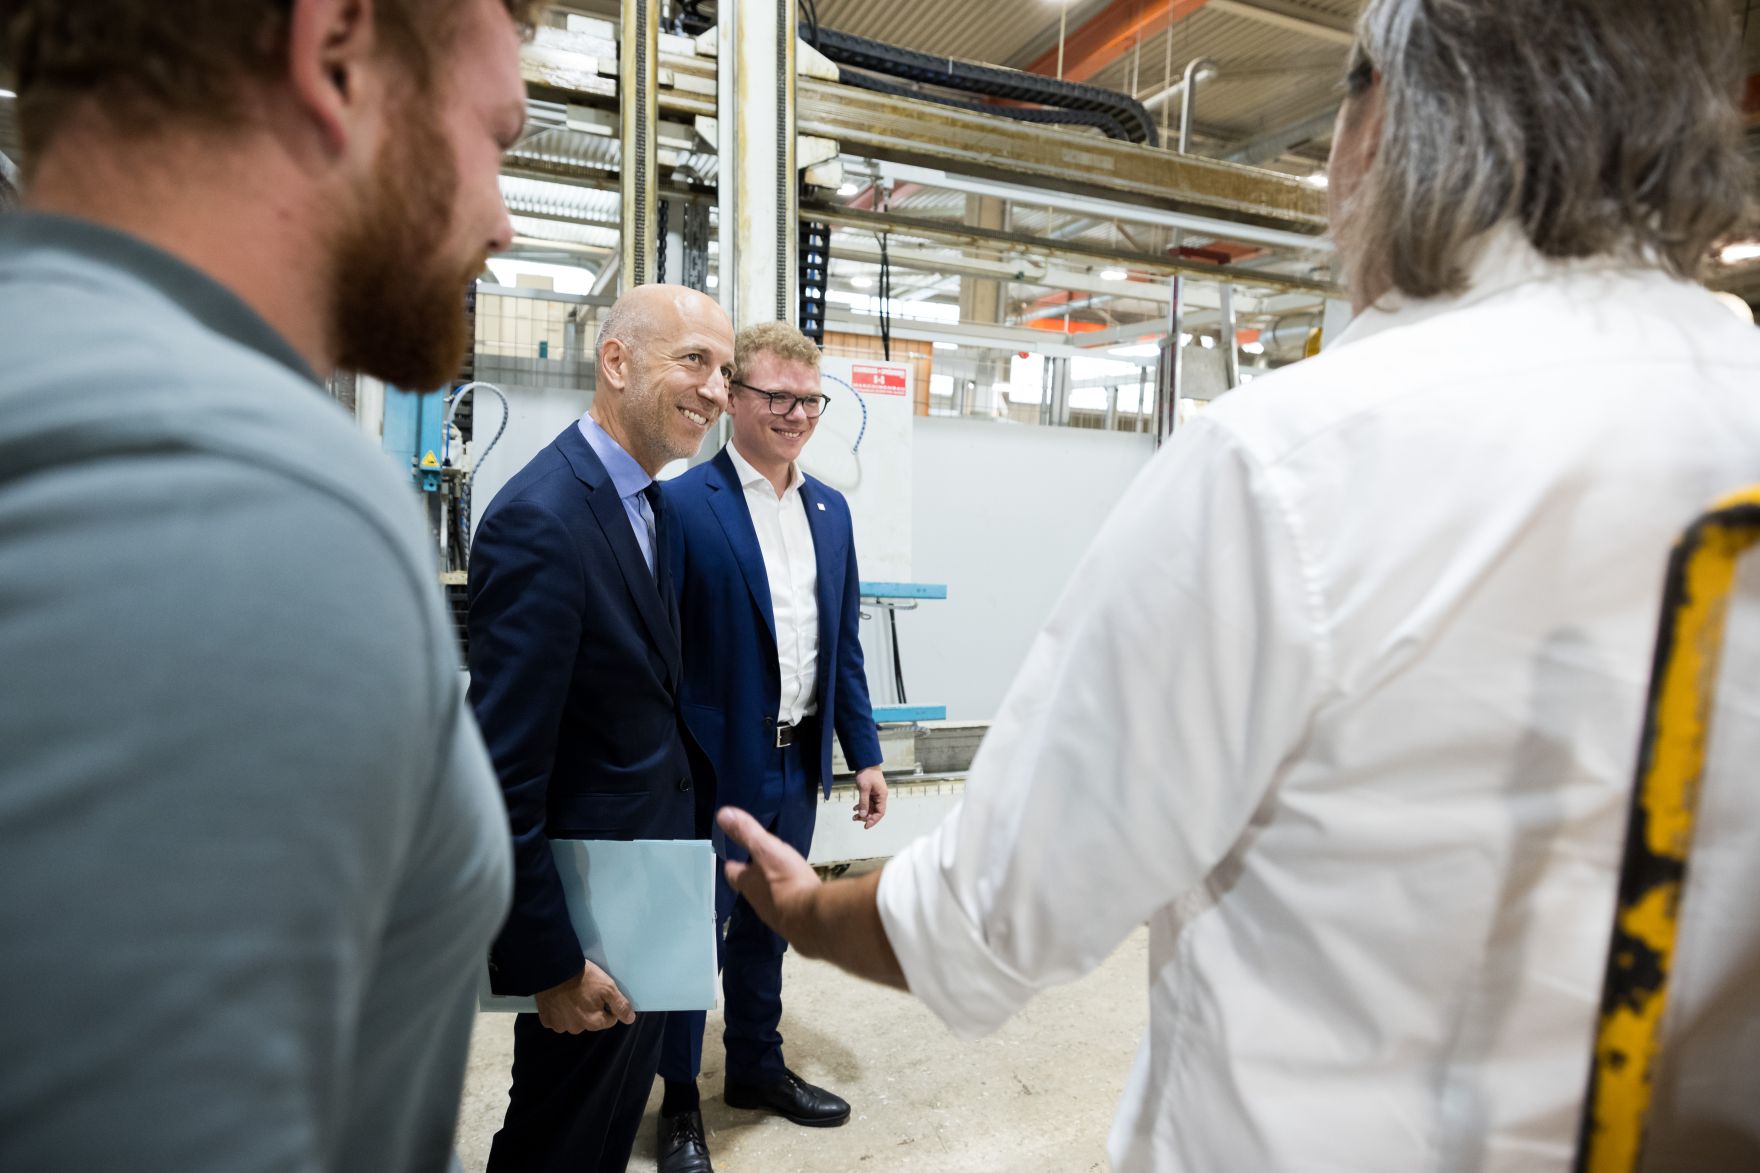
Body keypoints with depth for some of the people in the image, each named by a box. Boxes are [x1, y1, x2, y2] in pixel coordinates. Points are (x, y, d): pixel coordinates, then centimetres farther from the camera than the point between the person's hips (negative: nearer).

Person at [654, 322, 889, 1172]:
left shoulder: (831, 509, 7)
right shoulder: (684, 505, -13)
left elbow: (843, 644, 10)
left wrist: (864, 752, 9)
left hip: (799, 760, 6)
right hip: (714, 762, -6)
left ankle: (758, 1067, 42)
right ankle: (679, 1100, 33)